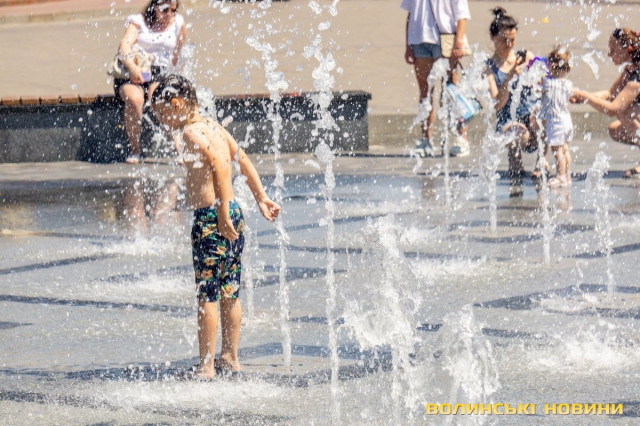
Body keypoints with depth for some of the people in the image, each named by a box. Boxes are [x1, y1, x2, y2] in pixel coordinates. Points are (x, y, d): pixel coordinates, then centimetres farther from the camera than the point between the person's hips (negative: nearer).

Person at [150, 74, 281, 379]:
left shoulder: (191, 132, -12)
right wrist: (261, 198, 23)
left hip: (209, 217, -9)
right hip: (233, 214, 9)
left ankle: (206, 366, -3)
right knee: (229, 294, 15)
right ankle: (230, 357, 23)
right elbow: (243, 161, 19)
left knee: (207, 295, -5)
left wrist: (222, 214, -25)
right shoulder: (214, 127, 14)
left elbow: (220, 165, -24)